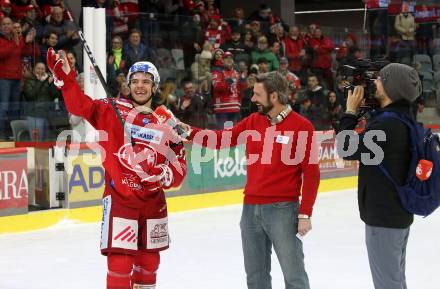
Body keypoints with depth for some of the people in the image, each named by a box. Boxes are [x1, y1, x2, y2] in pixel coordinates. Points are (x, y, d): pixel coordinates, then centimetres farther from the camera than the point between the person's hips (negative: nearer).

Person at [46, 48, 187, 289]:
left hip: (153, 202, 4)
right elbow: (80, 105, -16)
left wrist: (166, 174, -15)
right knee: (120, 263, -10)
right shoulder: (112, 111, -3)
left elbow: (179, 164, 5)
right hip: (119, 199, -4)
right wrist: (65, 76, -29)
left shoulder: (165, 122, 5)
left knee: (149, 262, 17)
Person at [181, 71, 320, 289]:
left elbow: (311, 173, -8)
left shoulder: (301, 126, -8)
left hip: (282, 209, -6)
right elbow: (222, 139, 8)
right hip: (251, 209, 6)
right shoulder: (253, 121, 9)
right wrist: (190, 132, -6)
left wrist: (305, 214, -11)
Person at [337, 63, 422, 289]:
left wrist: (351, 112, -7)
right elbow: (370, 140, 18)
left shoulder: (388, 123, -25)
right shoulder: (403, 118, 6)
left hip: (383, 216, -10)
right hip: (399, 212, 10)